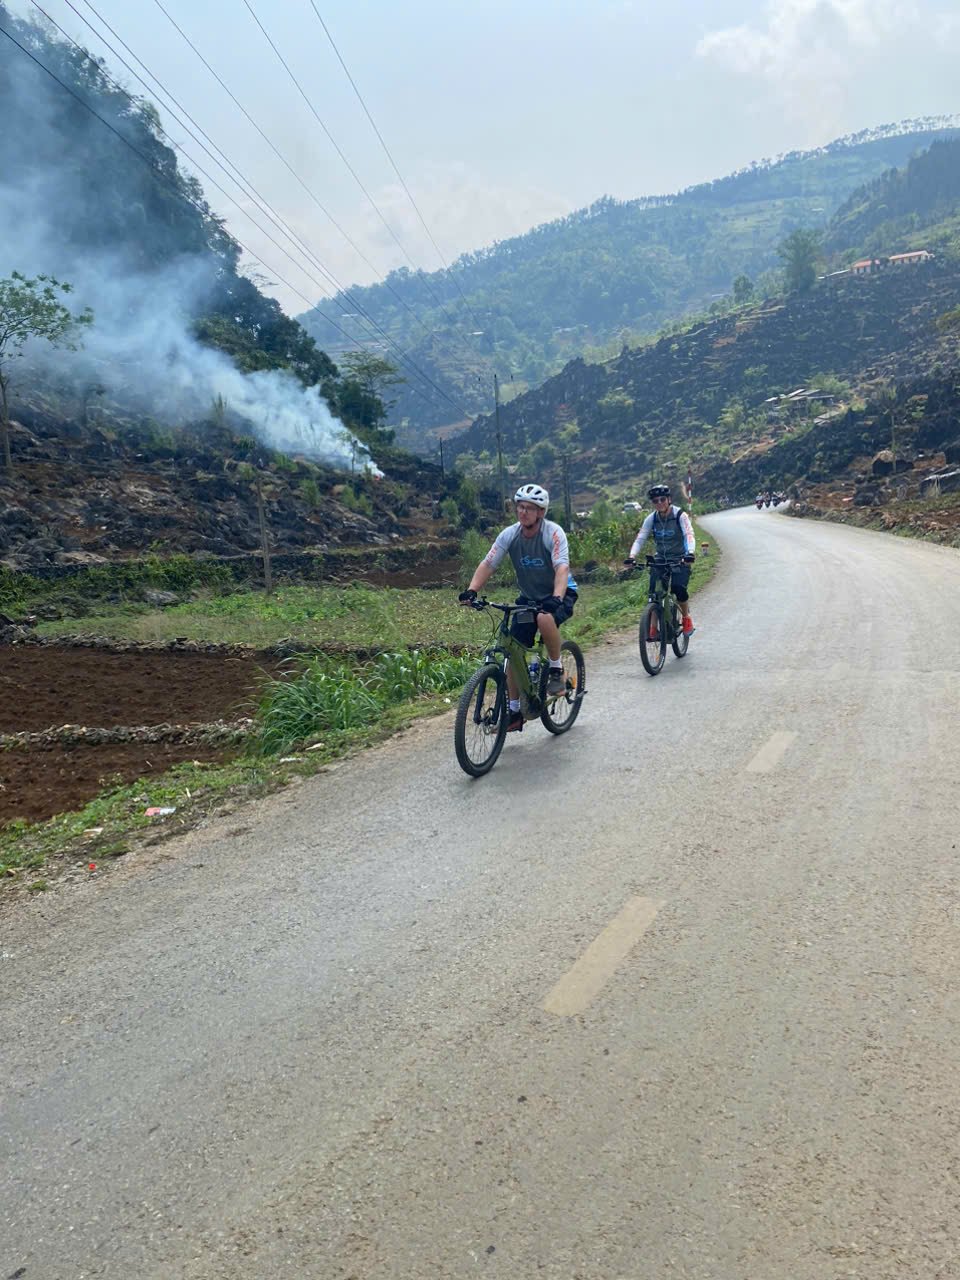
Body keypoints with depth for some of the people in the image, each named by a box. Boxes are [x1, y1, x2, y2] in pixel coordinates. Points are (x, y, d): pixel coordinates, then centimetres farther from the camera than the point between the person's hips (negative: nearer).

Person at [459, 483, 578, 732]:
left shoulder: (553, 532, -22)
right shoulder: (509, 534, -10)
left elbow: (562, 568, -34)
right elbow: (487, 564, -15)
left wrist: (556, 598, -50)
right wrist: (471, 591, -31)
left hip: (559, 594, -5)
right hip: (529, 597, 5)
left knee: (545, 618, -38)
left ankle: (557, 670, -13)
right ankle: (515, 712, 9)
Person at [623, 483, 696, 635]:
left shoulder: (680, 515, -14)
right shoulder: (651, 518, -4)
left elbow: (689, 535, -27)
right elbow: (640, 538, -11)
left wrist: (690, 553, -47)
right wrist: (632, 556, -30)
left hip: (680, 560, -3)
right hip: (660, 559, 3)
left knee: (679, 589, -22)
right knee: (653, 592, -14)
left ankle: (687, 618, 5)